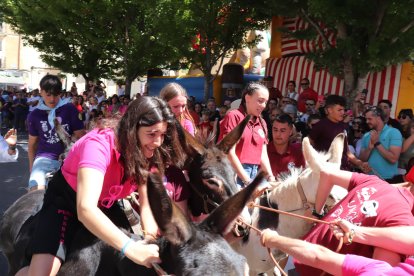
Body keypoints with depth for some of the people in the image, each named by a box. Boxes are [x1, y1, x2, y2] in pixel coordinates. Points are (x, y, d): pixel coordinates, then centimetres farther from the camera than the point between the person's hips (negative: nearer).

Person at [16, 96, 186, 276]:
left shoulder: (146, 151, -16)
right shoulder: (100, 144, -36)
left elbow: (147, 203, -15)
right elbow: (86, 209, -47)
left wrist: (152, 237, -34)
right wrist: (130, 247, -55)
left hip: (106, 206, 6)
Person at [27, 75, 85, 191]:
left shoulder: (70, 109, 1)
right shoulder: (34, 115, 8)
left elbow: (80, 136, 2)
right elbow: (32, 144, 17)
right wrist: (32, 168, 16)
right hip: (44, 158, 1)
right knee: (36, 191, -23)